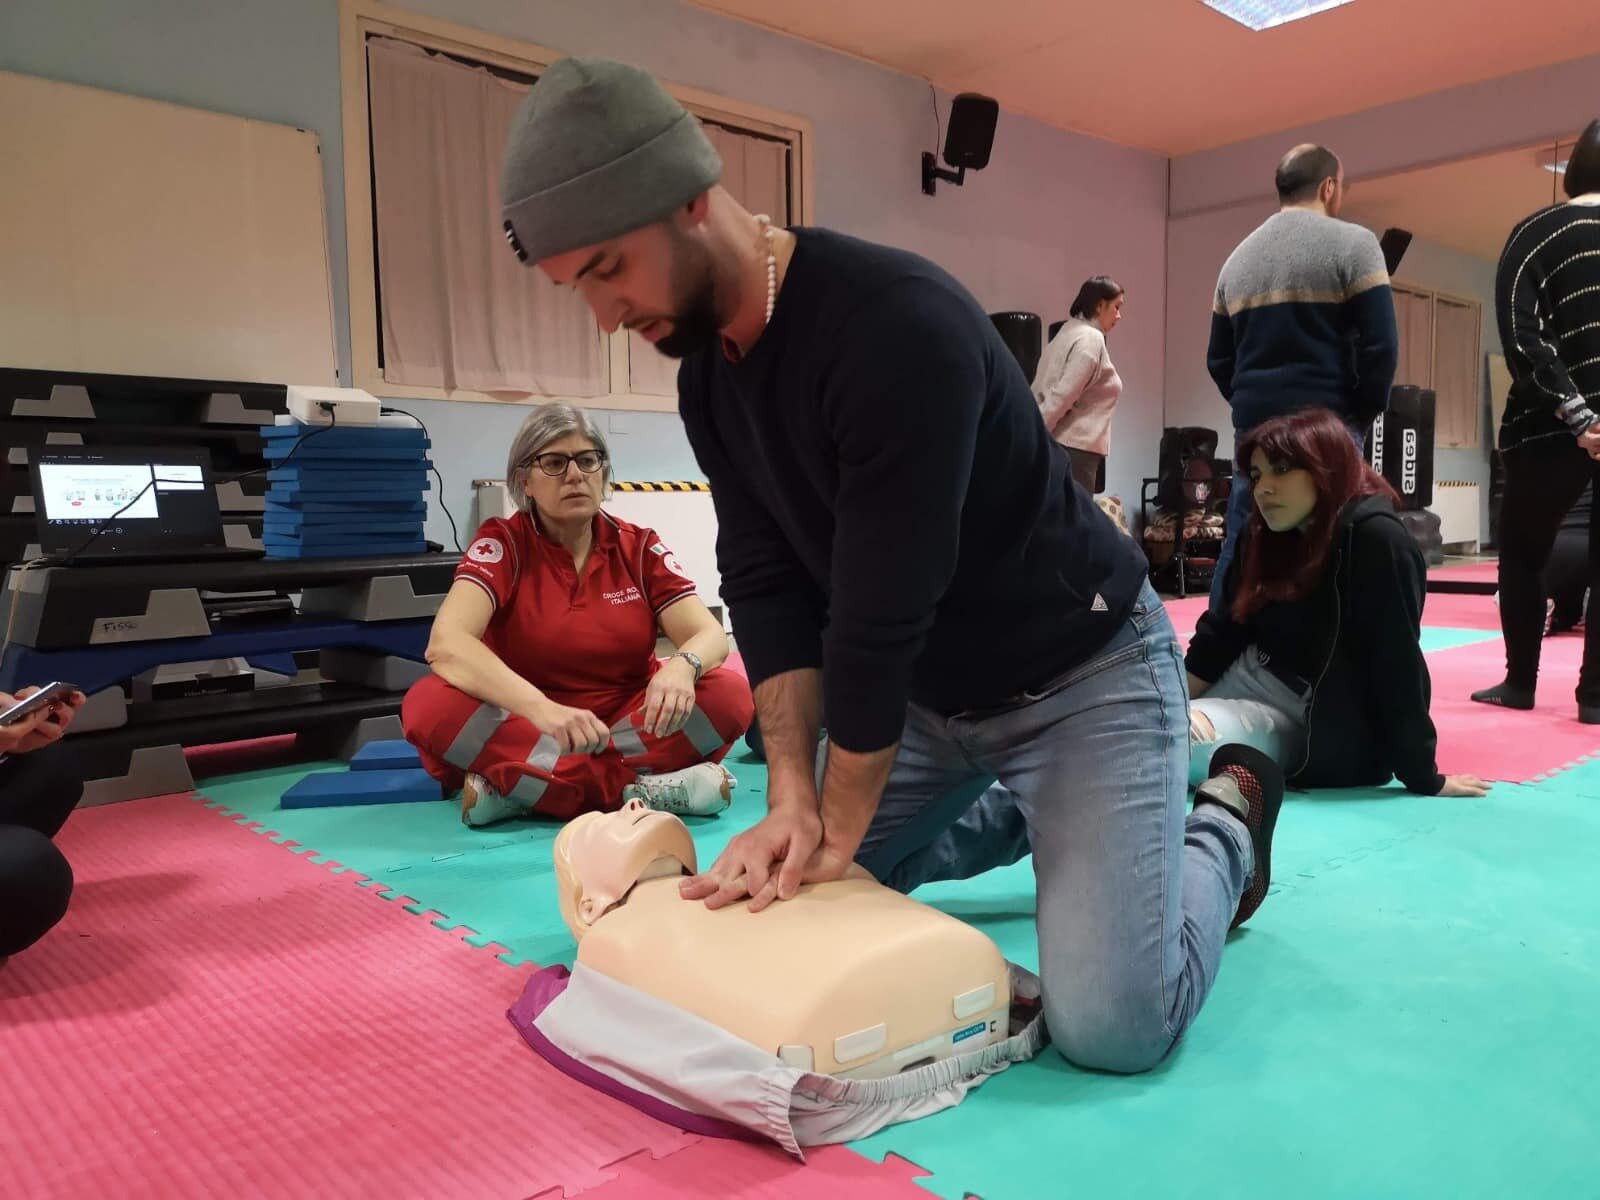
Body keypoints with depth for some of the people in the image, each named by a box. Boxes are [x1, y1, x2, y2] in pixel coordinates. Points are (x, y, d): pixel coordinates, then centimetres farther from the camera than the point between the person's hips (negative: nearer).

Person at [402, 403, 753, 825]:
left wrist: (682, 667, -33)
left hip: (630, 728, 2)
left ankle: (519, 788, -25)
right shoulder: (502, 542, -5)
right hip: (519, 730, -1)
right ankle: (636, 790, -31)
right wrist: (539, 708, -39)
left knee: (730, 694, -22)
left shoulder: (638, 547, 2)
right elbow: (446, 643, -22)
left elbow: (710, 635, -8)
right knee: (429, 703, -29)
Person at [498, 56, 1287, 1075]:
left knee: (1112, 1023, -16)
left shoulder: (899, 323, -31)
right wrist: (794, 799, -15)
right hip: (925, 691, 8)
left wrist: (838, 832, -17)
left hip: (1082, 675, -7)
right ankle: (1021, 813, 28)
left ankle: (1227, 820, 15)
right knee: (785, 891, 12)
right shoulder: (707, 369, -4)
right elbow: (767, 588, -6)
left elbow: (879, 614, -28)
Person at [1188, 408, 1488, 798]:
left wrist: (1423, 777, -17)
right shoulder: (1263, 534, 5)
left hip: (1314, 723, -9)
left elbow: (1397, 668, -21)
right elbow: (1224, 629, 5)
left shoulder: (1376, 541, -20)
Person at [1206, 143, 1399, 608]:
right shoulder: (1351, 244, -2)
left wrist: (1253, 408, 18)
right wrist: (1362, 414, 2)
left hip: (1254, 427, 5)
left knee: (1239, 550, 6)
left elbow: (1219, 359, 14)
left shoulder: (1238, 257, 14)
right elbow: (1380, 345, -9)